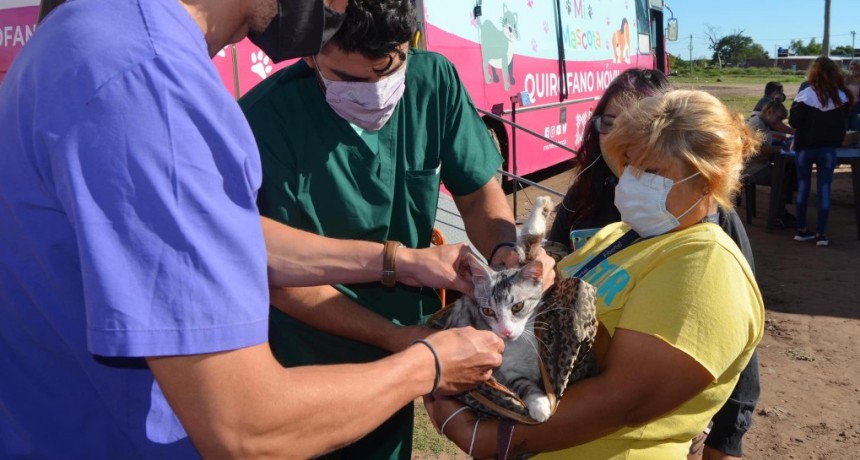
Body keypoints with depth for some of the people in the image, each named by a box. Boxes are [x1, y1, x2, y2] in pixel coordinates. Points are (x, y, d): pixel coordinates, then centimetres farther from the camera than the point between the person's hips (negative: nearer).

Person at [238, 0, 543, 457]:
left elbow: (478, 192, -2)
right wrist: (394, 336, -24)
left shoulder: (434, 81, -14)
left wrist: (505, 250, -23)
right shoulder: (264, 120, -24)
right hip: (307, 368, -3)